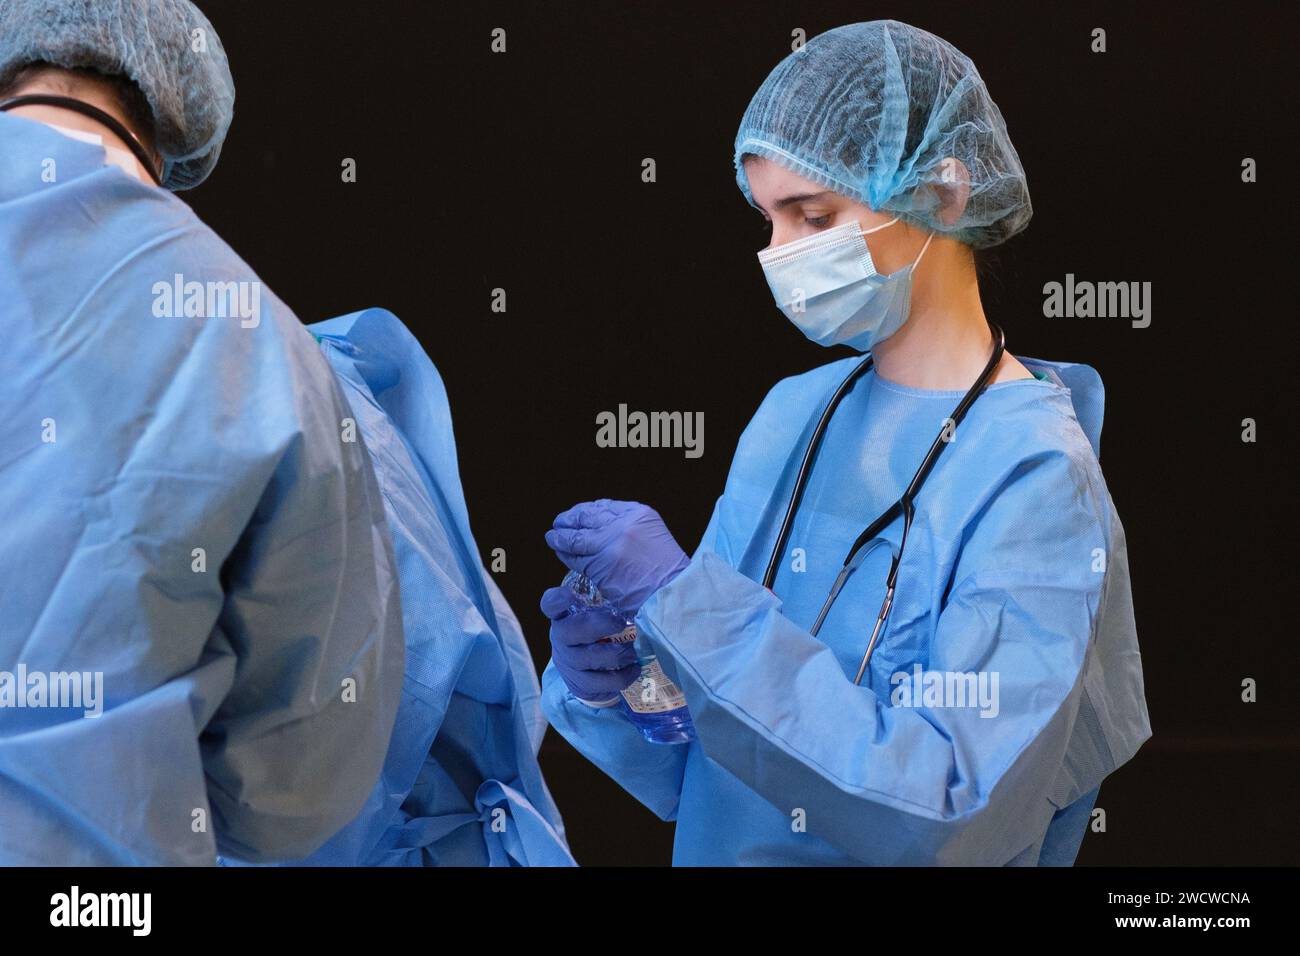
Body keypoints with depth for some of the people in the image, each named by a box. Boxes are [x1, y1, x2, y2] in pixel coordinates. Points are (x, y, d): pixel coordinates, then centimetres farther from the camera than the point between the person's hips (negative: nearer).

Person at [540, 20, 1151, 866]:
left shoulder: (1037, 475, -19)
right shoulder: (793, 415, -1)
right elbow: (695, 770, 4)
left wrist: (681, 598, -29)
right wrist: (608, 684, -17)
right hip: (718, 853, 5)